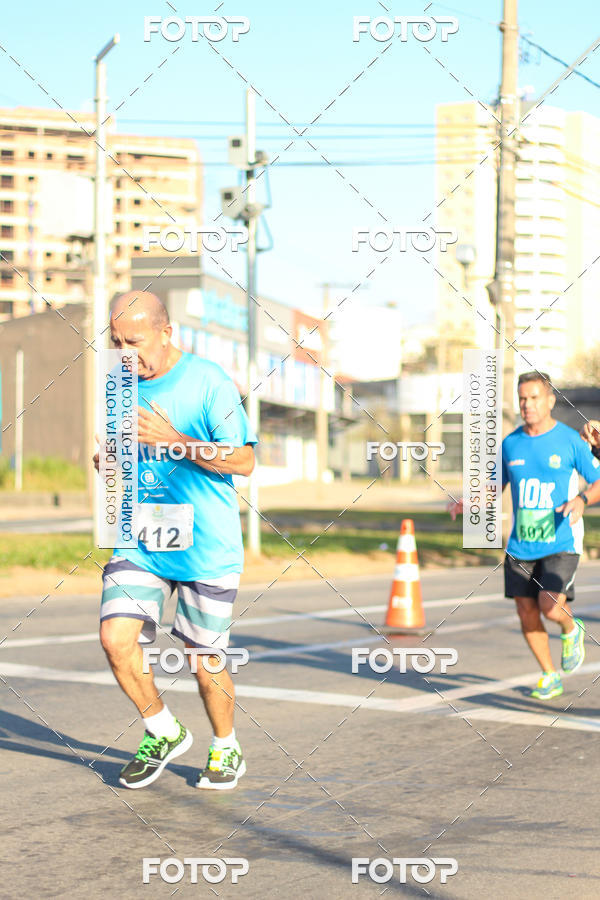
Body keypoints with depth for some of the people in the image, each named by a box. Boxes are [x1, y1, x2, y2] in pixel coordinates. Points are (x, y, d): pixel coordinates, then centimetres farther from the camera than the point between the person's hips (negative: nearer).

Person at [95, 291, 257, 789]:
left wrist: (174, 441, -24)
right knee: (116, 638, -12)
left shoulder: (208, 382, -11)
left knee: (203, 660, 3)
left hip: (206, 547, -4)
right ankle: (164, 733, 13)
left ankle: (226, 750, 31)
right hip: (139, 541, 5)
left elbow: (244, 460, -15)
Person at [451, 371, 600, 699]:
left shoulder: (570, 441, -5)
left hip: (561, 544, -4)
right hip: (520, 545, 4)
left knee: (550, 607, -19)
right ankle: (550, 678, 22)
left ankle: (572, 631, 18)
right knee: (527, 613, 4)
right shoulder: (510, 444, 6)